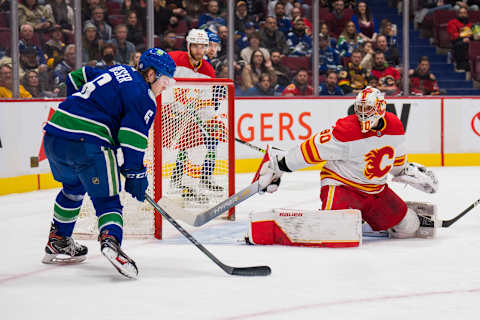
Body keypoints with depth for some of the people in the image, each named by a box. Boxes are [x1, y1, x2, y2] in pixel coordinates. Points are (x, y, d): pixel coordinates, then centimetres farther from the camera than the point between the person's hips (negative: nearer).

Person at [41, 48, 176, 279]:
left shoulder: (118, 71, 21)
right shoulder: (143, 97, -3)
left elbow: (75, 78, 31)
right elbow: (132, 137, -13)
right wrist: (135, 175, -7)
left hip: (54, 136, 8)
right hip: (89, 145, -8)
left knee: (72, 187, 29)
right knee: (106, 199, 1)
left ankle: (57, 243, 37)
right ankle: (111, 240, -26)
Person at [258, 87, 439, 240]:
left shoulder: (395, 127, -4)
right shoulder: (346, 131, -23)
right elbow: (312, 149, -20)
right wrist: (277, 167, -19)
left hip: (376, 189, 6)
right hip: (341, 183, -6)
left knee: (408, 227, 4)